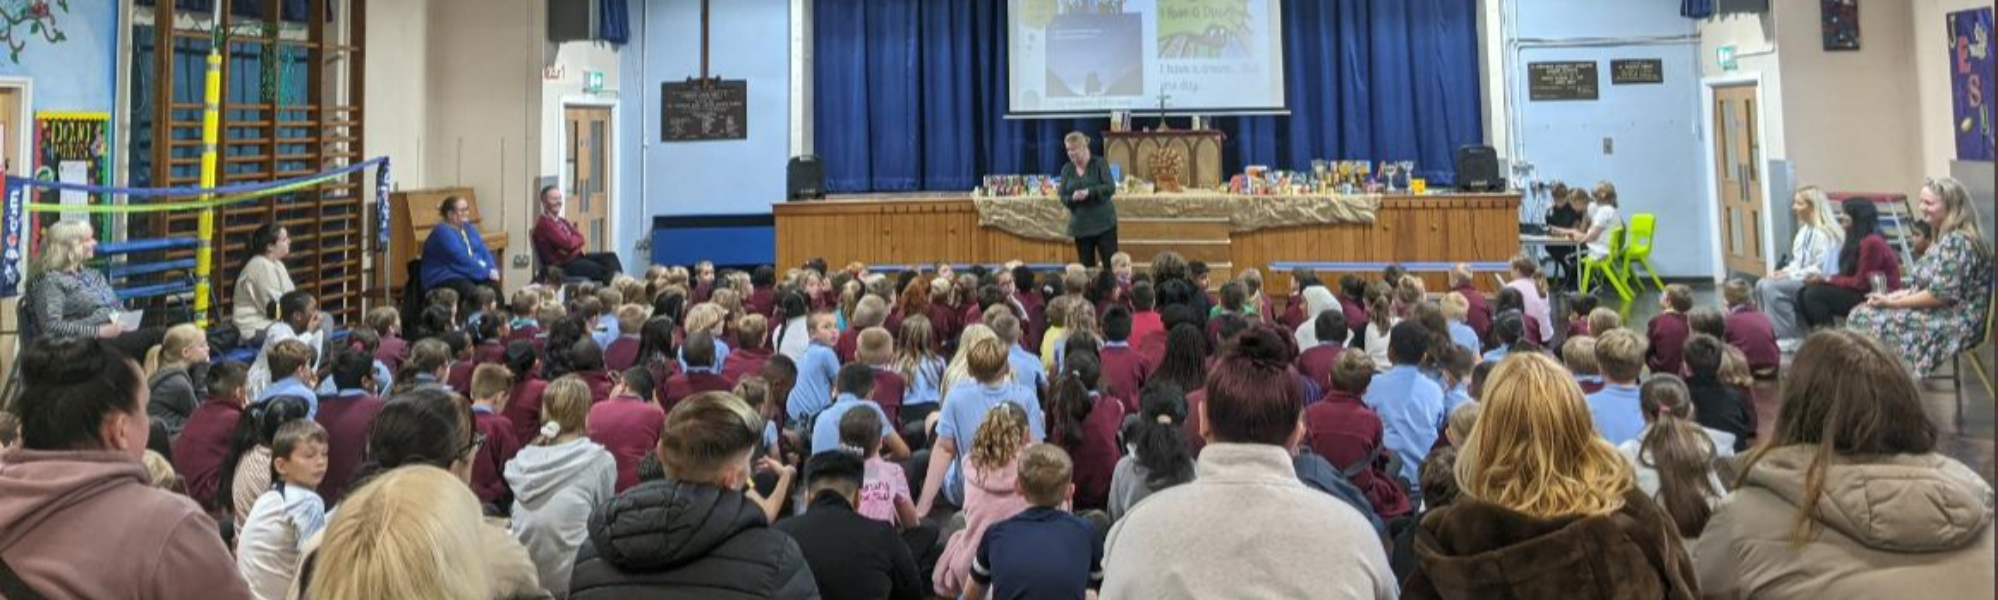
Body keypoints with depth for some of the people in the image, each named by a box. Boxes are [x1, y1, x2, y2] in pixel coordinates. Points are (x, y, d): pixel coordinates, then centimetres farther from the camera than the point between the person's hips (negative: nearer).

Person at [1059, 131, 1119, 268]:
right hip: (1080, 226, 3)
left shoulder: (1099, 164, -3)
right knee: (1086, 267, 5)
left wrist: (1089, 192, -25)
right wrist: (1072, 198, -18)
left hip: (1103, 223, -3)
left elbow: (1111, 188, -13)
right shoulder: (1066, 169, 7)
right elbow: (1063, 197, 5)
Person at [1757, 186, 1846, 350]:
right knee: (1762, 284, -6)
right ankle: (1775, 331, -1)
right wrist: (1784, 271, -2)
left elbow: (1821, 269, -22)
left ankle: (1791, 338, -16)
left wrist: (1790, 275, -20)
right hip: (1803, 278, 9)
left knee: (1771, 287, -24)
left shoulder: (1824, 234, -17)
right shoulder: (1805, 230, 13)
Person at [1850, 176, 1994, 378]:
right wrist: (1899, 295, 4)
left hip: (1957, 323, -10)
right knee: (1863, 313, 3)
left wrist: (1893, 302, -16)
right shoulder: (1947, 237, 13)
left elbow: (1941, 294, -24)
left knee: (1870, 320, -15)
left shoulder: (1956, 241, -20)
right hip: (1947, 315, 10)